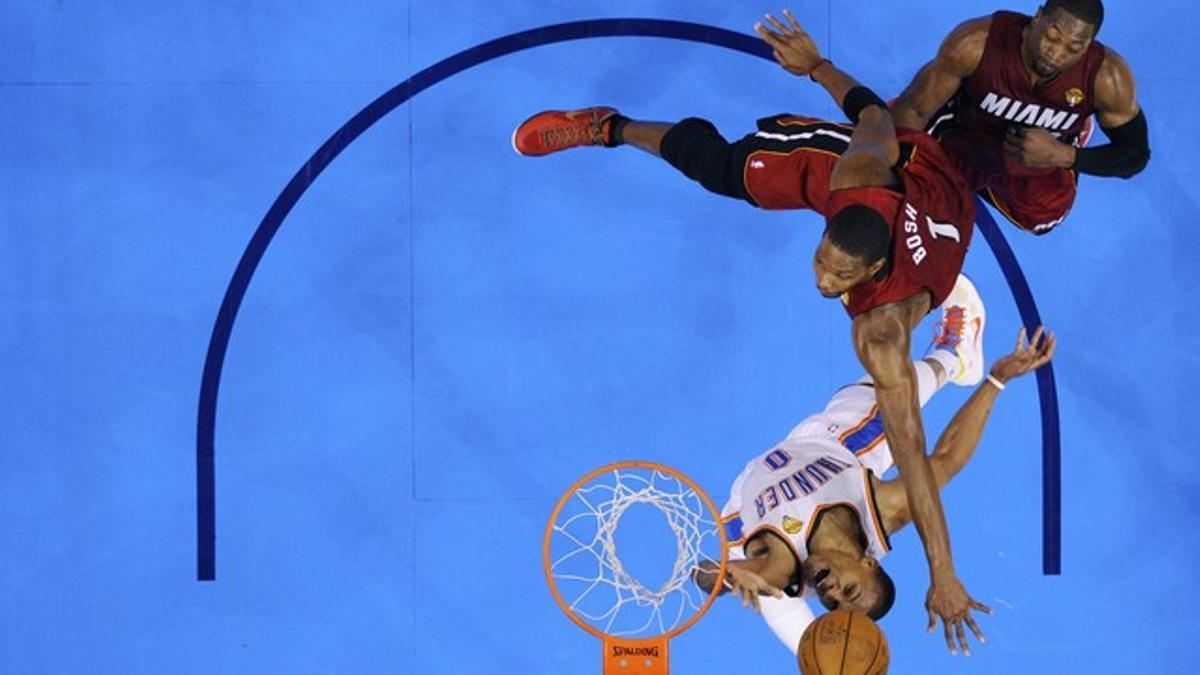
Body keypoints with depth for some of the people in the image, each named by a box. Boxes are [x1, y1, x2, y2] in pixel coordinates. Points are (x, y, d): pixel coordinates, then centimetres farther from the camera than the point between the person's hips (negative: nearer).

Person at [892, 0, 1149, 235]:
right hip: (964, 134, -1)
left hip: (1051, 153, 1)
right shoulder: (976, 44, -40)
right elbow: (911, 110, -29)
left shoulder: (1107, 77, -36)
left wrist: (1062, 156, -37)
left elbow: (1136, 155, -21)